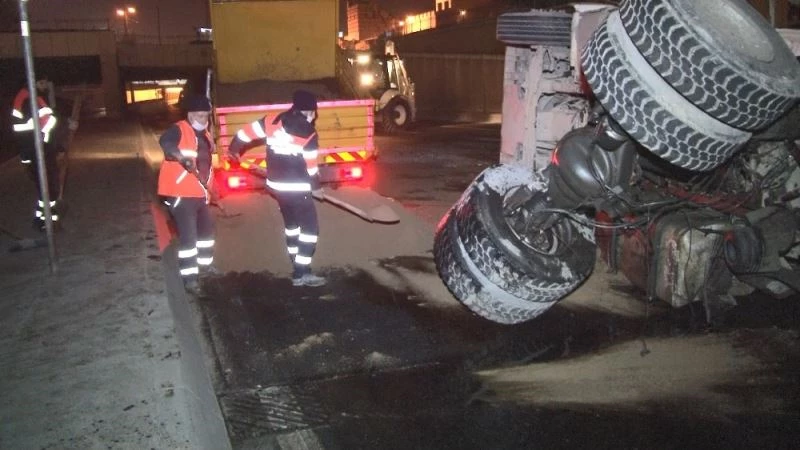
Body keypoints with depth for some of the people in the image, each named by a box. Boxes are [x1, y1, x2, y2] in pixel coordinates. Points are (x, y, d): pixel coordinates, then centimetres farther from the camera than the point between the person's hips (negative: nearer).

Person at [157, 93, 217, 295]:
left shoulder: (205, 135, 14)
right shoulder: (179, 130, -11)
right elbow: (165, 143, -34)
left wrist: (207, 187, 25)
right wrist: (182, 158, -49)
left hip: (200, 193, 9)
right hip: (181, 193, -9)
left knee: (207, 227, 22)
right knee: (188, 234, -10)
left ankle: (204, 264, 41)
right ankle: (189, 277, -4)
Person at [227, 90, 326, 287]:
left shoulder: (272, 121, 0)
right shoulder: (308, 134, -13)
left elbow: (247, 132, 4)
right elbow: (311, 166, -8)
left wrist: (233, 150, 22)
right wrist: (316, 186, 9)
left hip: (276, 185, 7)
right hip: (297, 188, -7)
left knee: (291, 222, 24)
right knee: (310, 227, -1)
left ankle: (298, 264, 35)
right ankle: (301, 273, -5)